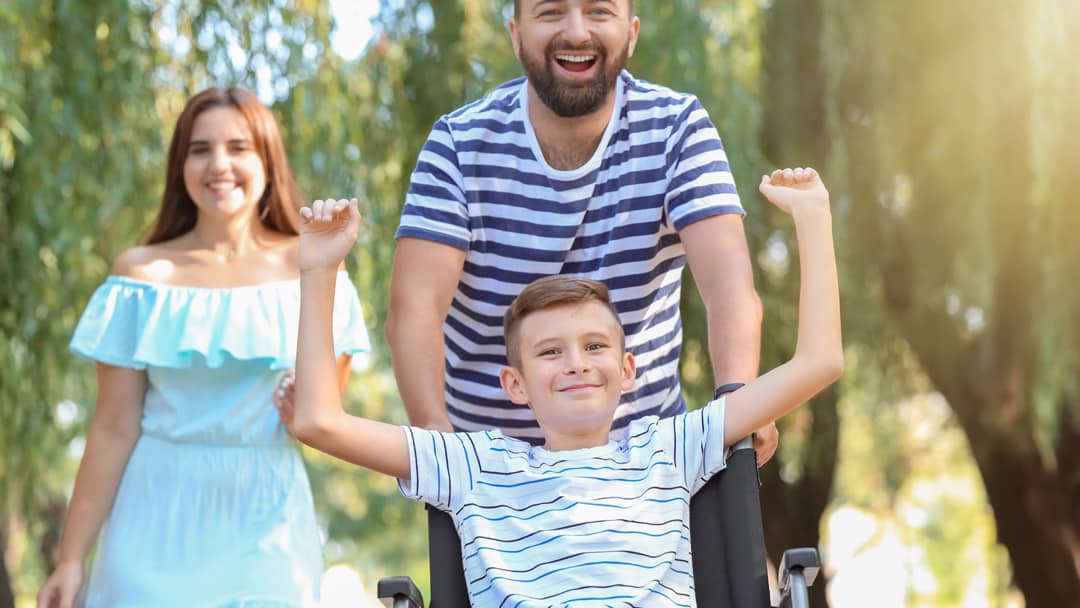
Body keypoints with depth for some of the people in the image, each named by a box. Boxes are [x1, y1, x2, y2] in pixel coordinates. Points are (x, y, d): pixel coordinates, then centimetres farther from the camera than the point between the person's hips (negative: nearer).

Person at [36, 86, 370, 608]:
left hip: (266, 522, 0)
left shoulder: (309, 268, 0)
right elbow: (114, 429, -1)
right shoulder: (142, 274, -1)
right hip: (159, 521, 0)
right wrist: (72, 559, -2)